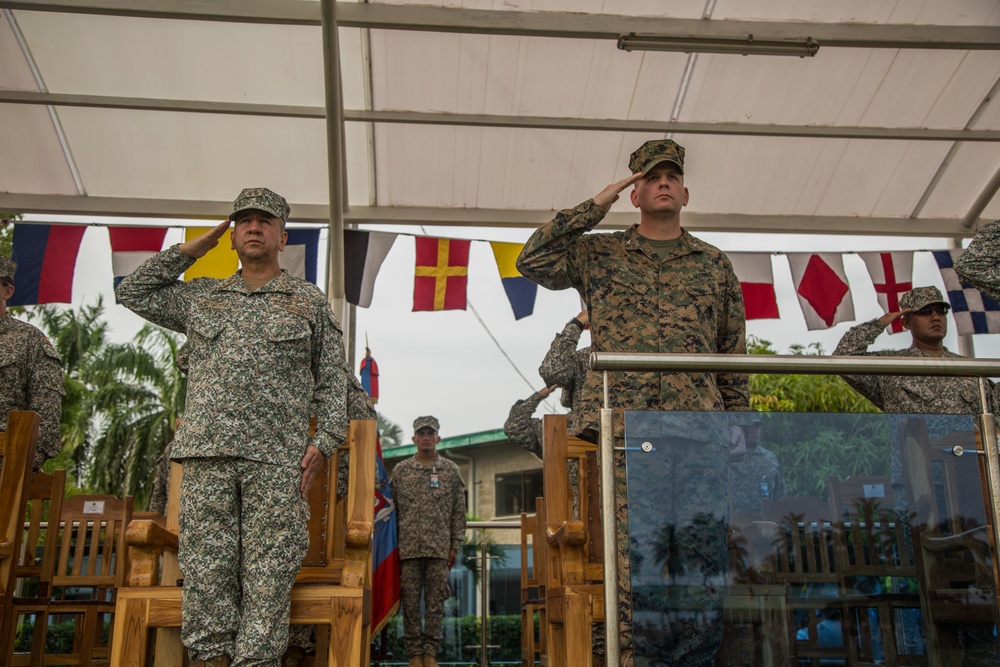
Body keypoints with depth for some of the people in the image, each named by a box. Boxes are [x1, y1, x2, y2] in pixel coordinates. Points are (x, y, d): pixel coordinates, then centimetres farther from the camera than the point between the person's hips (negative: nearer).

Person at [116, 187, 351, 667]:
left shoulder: (309, 302, 15)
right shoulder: (201, 297, 21)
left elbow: (332, 380, 12)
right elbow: (133, 292, 27)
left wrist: (324, 440, -2)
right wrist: (192, 249, 21)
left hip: (277, 458, -2)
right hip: (206, 453, 2)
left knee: (268, 574, -5)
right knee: (206, 571, -2)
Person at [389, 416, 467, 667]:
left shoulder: (451, 470, 7)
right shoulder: (400, 470, 7)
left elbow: (458, 512, 7)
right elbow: (391, 508, 8)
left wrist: (455, 546, 2)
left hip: (439, 549, 0)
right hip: (408, 548, 0)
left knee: (435, 602, 4)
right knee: (410, 602, 3)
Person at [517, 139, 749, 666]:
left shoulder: (715, 266, 20)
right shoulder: (600, 254, 15)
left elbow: (735, 360, 19)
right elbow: (532, 261, -2)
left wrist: (738, 429, 11)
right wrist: (596, 205, 2)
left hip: (699, 429, 2)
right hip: (622, 424, -1)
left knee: (704, 553, -5)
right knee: (633, 551, -5)